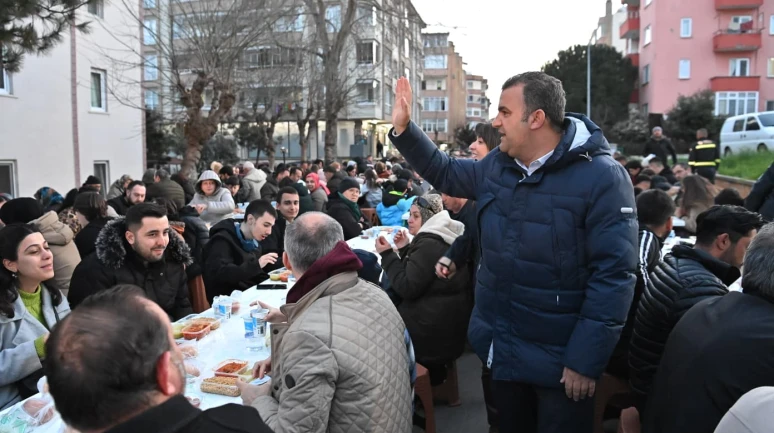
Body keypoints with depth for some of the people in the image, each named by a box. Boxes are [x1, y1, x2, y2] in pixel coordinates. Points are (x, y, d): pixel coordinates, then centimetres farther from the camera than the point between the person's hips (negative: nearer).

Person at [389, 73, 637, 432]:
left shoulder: (601, 178, -20)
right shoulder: (496, 166, 1)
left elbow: (613, 275, -21)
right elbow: (446, 174, 20)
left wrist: (585, 360, -21)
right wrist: (403, 129, 8)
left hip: (561, 360, -6)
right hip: (504, 349, 7)